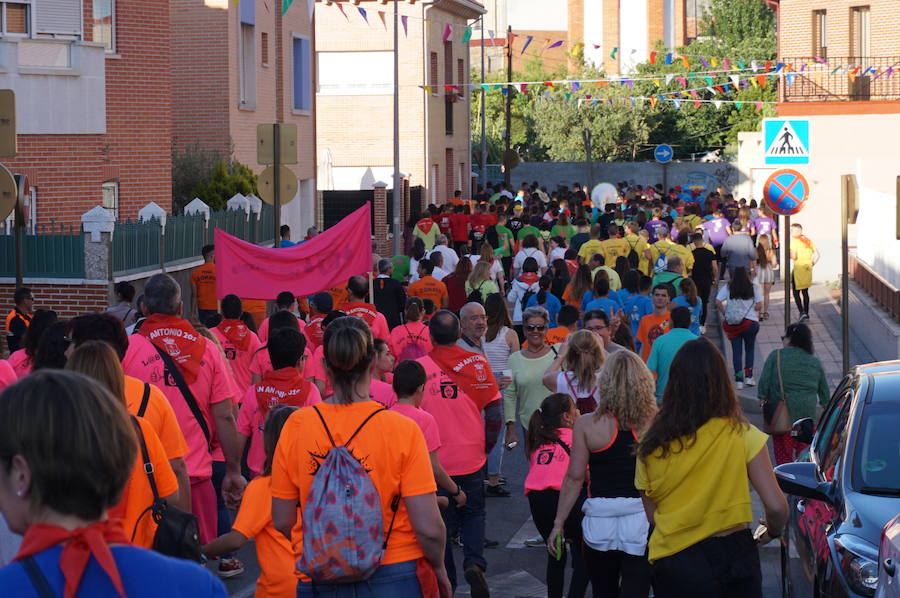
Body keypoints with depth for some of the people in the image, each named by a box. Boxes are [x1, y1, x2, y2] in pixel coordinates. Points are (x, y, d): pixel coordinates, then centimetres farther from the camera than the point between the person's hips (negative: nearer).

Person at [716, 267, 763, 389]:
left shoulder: (727, 288, 2)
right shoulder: (755, 288, -1)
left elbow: (718, 302, -6)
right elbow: (759, 305, -10)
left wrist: (725, 313, 6)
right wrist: (754, 313, 9)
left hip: (732, 323, 1)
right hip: (750, 321, -1)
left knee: (736, 350, 6)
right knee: (750, 349, 16)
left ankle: (739, 380, 2)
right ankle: (748, 376, 11)